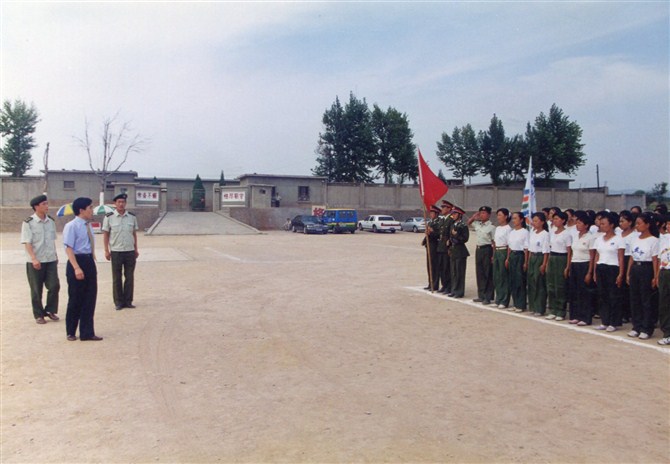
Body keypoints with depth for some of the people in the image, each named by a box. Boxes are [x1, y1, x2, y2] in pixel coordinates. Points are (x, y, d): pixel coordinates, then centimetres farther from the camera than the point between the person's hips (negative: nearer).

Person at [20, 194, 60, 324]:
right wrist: (34, 259, -22)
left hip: (51, 260, 4)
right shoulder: (28, 223, -9)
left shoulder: (51, 221, 7)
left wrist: (55, 255, 17)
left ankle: (50, 310, 18)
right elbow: (27, 243, -13)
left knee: (54, 286, -1)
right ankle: (38, 315, 19)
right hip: (35, 262, -4)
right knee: (36, 290, 6)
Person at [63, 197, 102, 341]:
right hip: (77, 262, -7)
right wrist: (77, 268, -26)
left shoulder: (88, 226, 10)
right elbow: (69, 248, -19)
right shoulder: (71, 226, -13)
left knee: (90, 298, 10)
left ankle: (87, 333, 19)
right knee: (75, 299, 5)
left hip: (90, 263, 8)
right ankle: (71, 332, 23)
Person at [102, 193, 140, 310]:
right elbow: (106, 235, 1)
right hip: (116, 252, -2)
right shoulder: (109, 217, -3)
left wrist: (136, 249, 11)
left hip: (130, 251, 2)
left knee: (130, 277, 7)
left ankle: (128, 301, 17)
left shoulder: (132, 217, 5)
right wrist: (106, 250, -4)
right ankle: (118, 302, 14)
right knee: (117, 278, 6)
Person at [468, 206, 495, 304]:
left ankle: (488, 297, 6)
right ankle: (481, 295, 19)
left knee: (488, 274, 0)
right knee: (479, 273, 11)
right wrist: (474, 216, 5)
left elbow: (494, 242, -11)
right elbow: (468, 222, 24)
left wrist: (493, 255, -15)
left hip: (487, 249, -7)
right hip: (478, 249, 7)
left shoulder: (491, 227, -11)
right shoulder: (477, 224, 7)